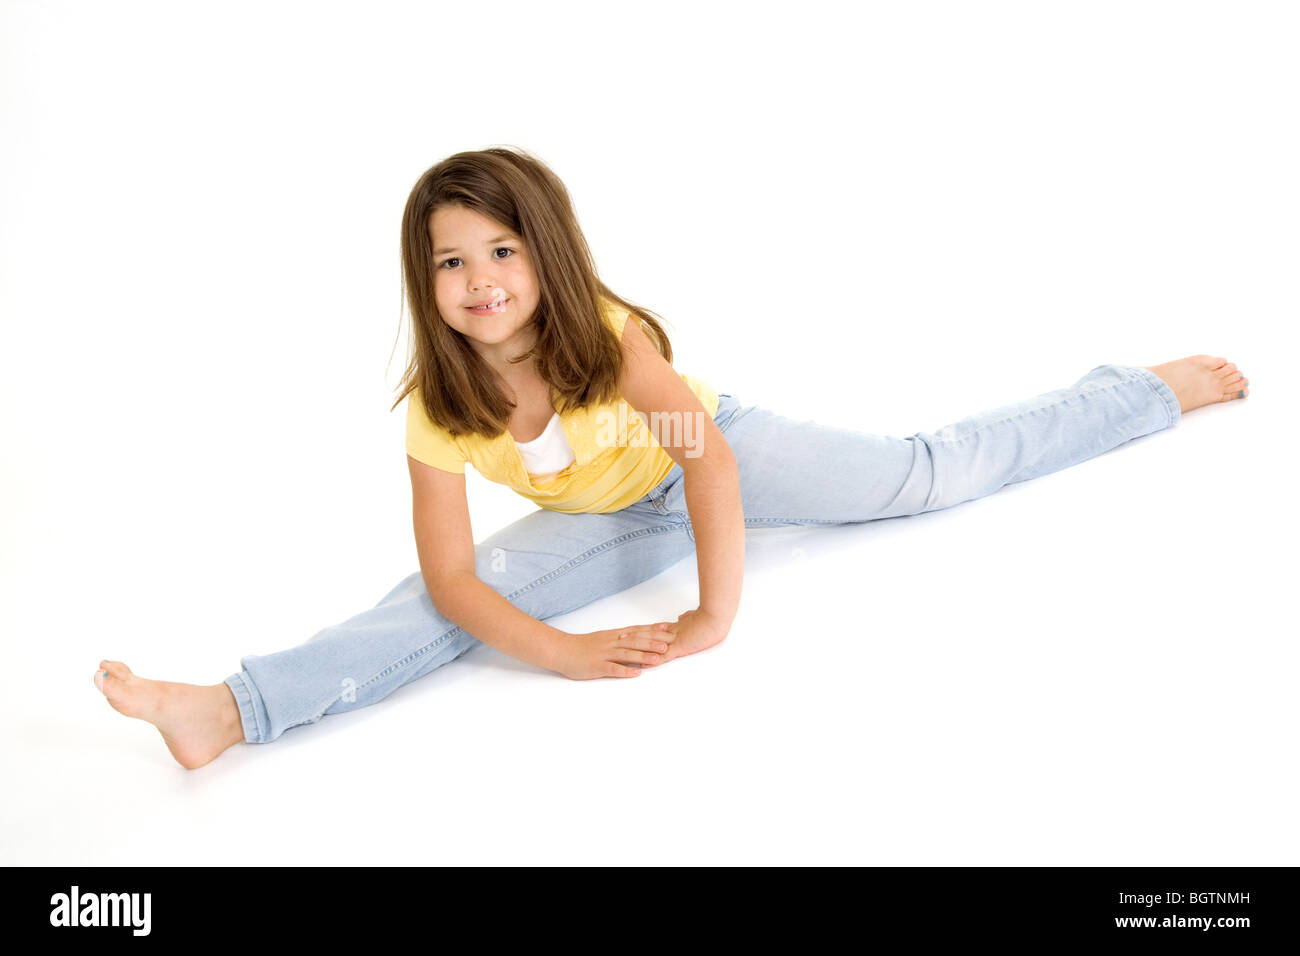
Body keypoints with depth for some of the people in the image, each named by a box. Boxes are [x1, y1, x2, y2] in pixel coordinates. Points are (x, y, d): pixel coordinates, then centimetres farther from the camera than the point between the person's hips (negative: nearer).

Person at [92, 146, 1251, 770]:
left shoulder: (604, 331, -30)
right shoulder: (436, 407, -22)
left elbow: (708, 459, -37)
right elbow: (452, 578, -26)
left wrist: (715, 617, -41)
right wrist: (563, 650, -39)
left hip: (716, 451, -1)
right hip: (615, 519, 2)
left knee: (931, 473, -4)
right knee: (433, 614, -17)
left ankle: (1153, 388, 12)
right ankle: (228, 710, -20)